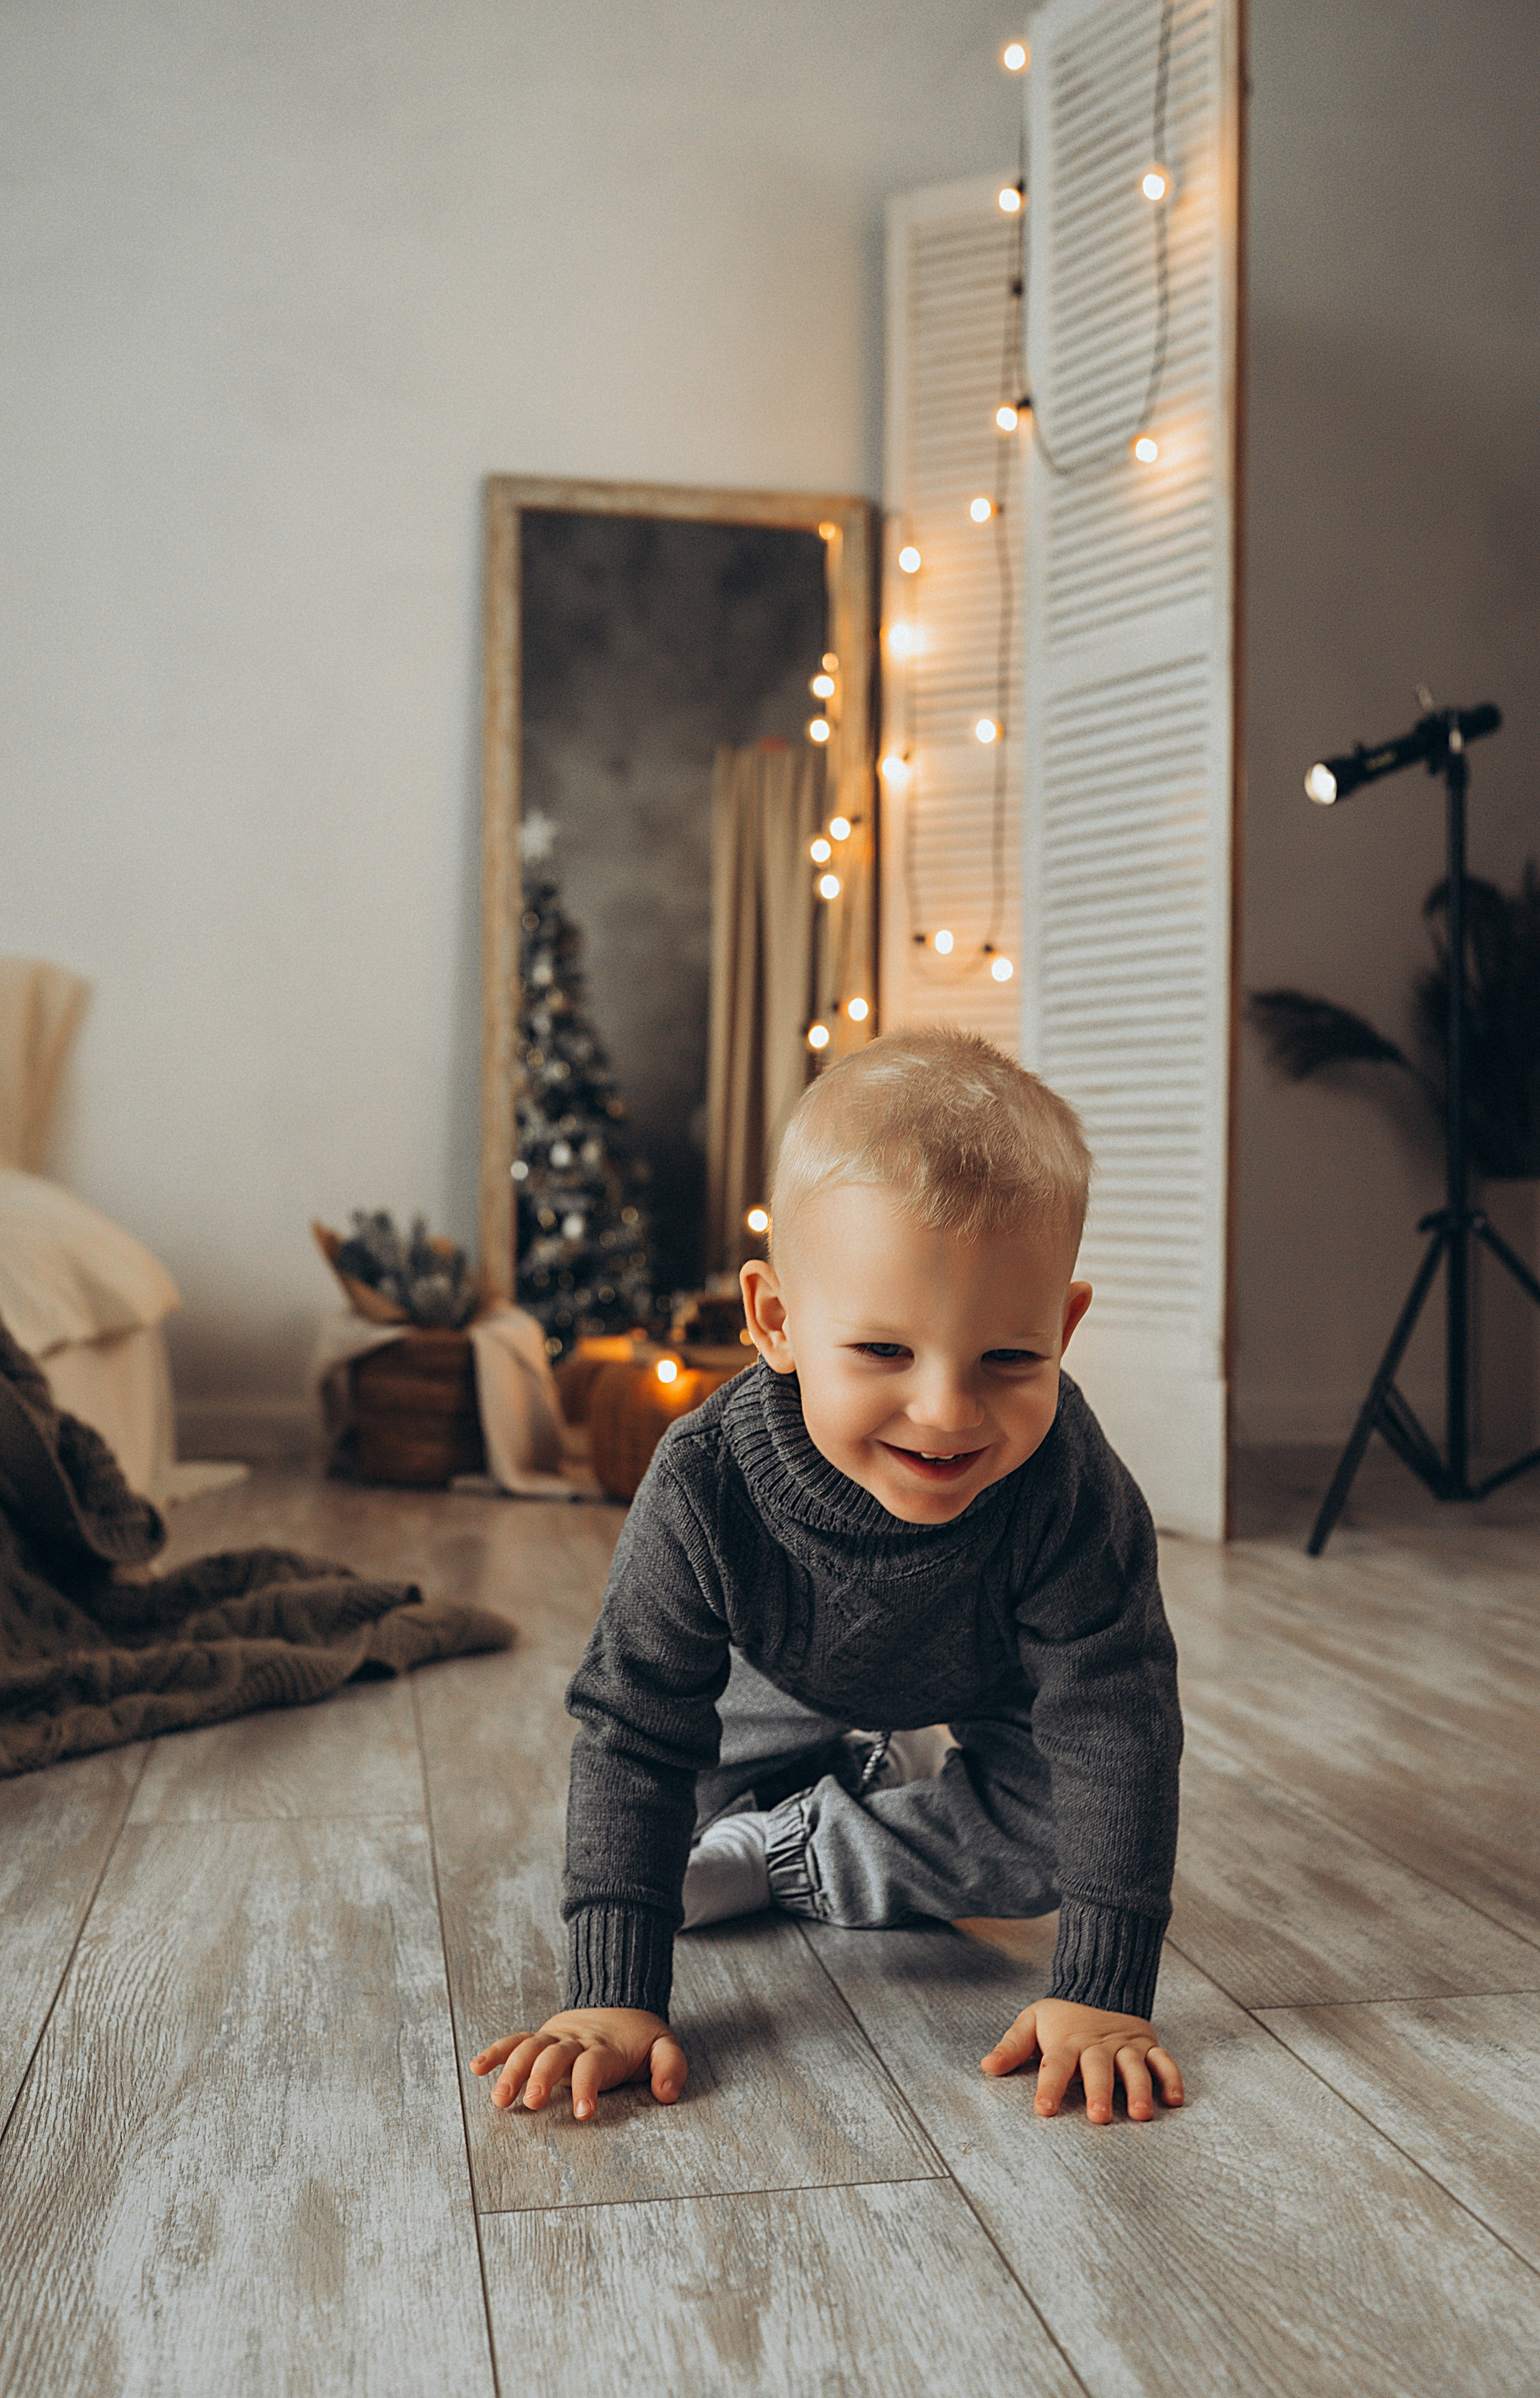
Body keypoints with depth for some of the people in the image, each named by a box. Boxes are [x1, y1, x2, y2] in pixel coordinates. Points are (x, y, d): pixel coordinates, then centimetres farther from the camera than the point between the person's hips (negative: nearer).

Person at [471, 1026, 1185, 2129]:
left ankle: (783, 1857, -4)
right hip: (787, 1679, 1)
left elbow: (1113, 1724, -35)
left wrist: (1104, 1993, -38)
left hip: (993, 1694, -1)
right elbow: (634, 1730, -35)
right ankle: (874, 1775, 26)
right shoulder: (705, 1488, -42)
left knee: (1053, 1832, -20)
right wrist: (615, 1995, -38)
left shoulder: (1068, 1489, -43)